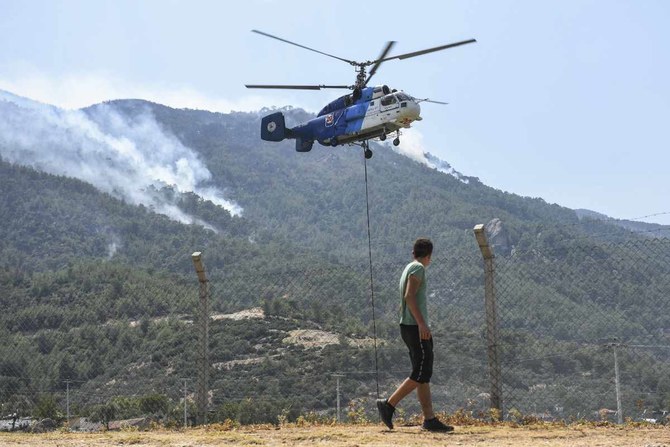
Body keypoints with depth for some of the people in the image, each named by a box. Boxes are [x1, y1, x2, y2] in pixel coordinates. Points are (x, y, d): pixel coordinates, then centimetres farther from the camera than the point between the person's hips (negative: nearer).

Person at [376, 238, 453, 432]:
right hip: (416, 327, -10)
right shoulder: (418, 268, -8)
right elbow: (409, 296, -20)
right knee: (420, 374, -9)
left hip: (411, 327, 10)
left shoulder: (408, 269, 21)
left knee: (424, 374, 6)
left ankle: (430, 419, 3)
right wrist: (422, 323, -25)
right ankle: (389, 404, -9)